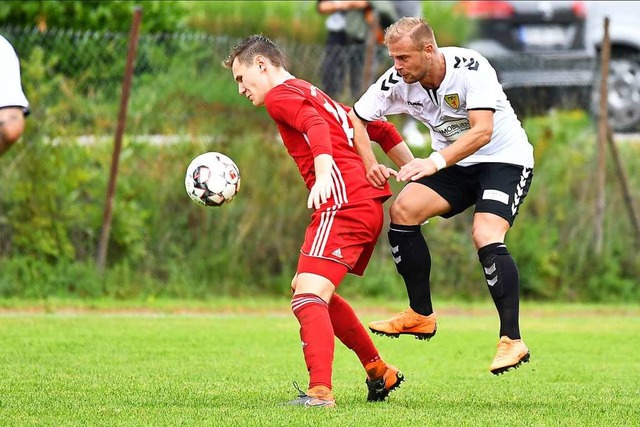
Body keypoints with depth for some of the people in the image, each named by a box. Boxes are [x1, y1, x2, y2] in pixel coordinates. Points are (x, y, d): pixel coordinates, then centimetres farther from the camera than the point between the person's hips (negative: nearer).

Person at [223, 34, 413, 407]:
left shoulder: (279, 95, 2)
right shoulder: (315, 95, 30)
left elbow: (315, 126, -20)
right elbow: (382, 131, 31)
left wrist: (323, 174, -36)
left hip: (343, 204, -10)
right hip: (369, 205, 10)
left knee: (308, 299, -20)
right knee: (307, 289, 25)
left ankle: (320, 393, -38)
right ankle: (379, 373, 32)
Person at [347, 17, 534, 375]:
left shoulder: (470, 68, -27)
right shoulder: (398, 82, -12)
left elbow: (482, 132, -36)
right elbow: (356, 118, -1)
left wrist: (436, 162, -47)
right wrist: (371, 166, -17)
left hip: (505, 160, -6)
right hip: (455, 165, 6)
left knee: (486, 238, -27)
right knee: (403, 211, -13)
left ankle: (512, 340, -23)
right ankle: (421, 316, 2)